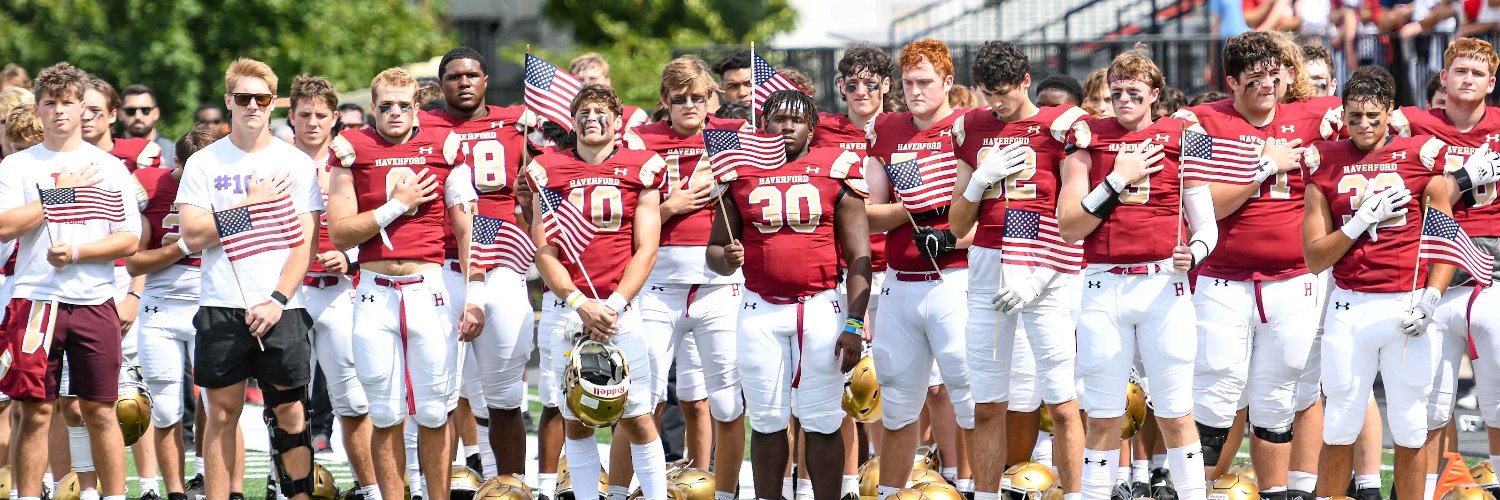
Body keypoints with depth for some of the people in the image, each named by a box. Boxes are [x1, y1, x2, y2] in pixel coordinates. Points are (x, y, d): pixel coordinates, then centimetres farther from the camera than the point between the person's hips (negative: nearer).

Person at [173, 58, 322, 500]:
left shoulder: (295, 163, 5)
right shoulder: (204, 163, 6)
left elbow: (305, 243, 1)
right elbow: (193, 236, -4)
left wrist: (278, 299, -10)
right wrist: (251, 205, -8)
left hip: (280, 309, 0)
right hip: (221, 308, 0)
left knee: (290, 413, -1)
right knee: (222, 413, 2)